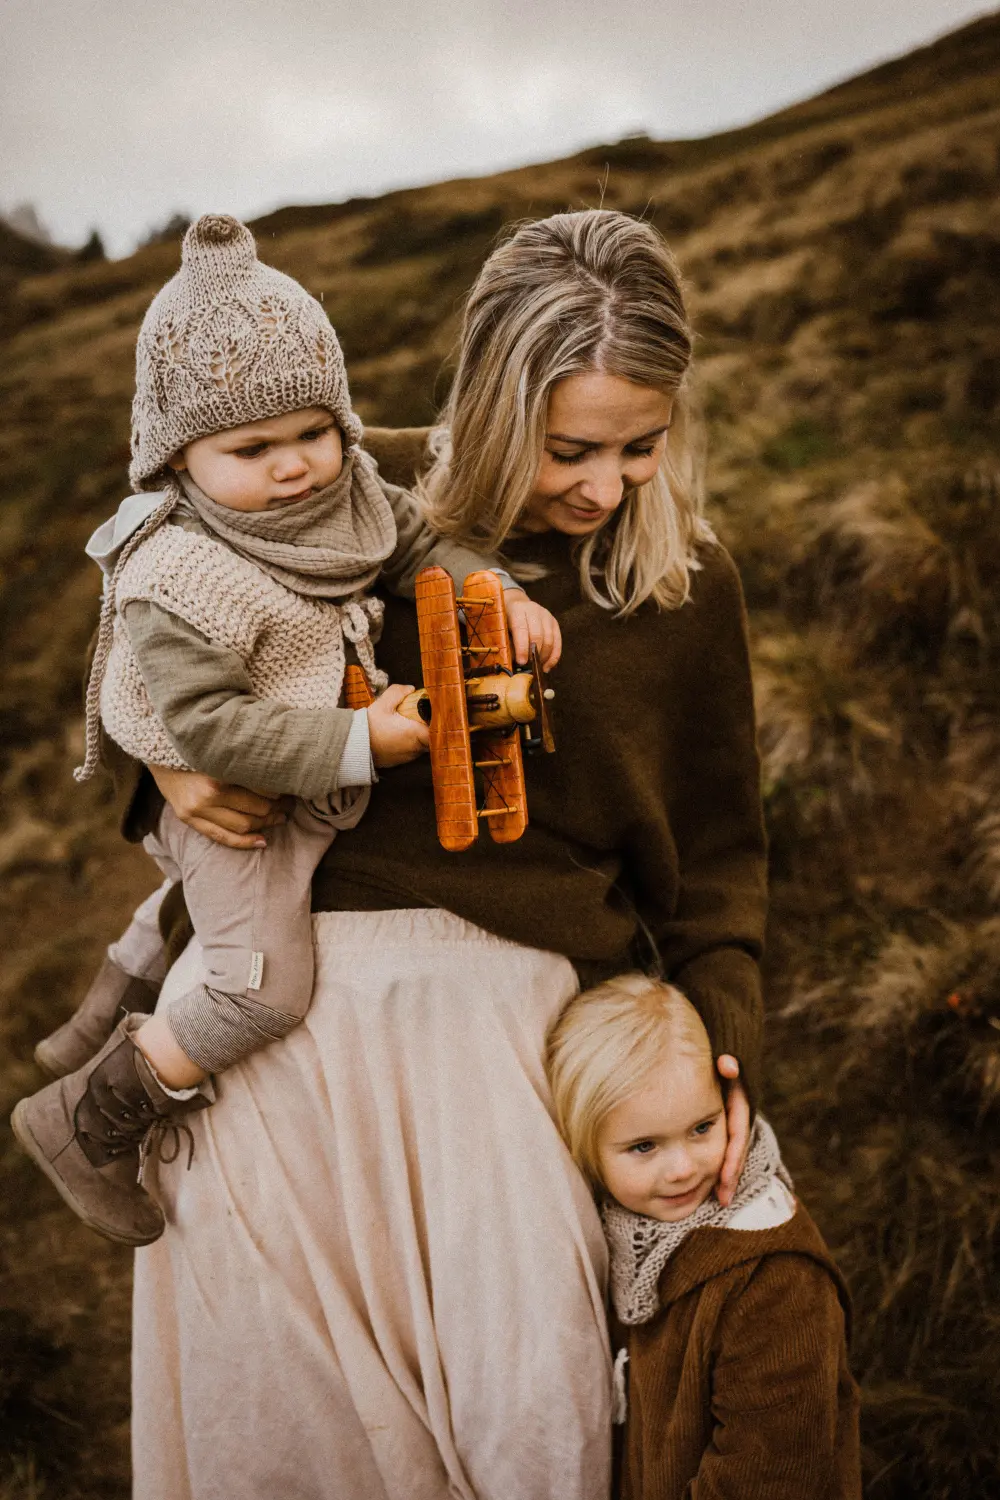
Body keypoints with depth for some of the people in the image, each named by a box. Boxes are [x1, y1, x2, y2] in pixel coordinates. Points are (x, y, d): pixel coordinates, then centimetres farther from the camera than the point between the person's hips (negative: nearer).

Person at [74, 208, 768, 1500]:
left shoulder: (689, 589, 7)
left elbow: (715, 848, 15)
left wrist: (722, 1038, 1)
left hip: (499, 979, 0)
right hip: (275, 964, 0)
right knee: (277, 1396, -8)